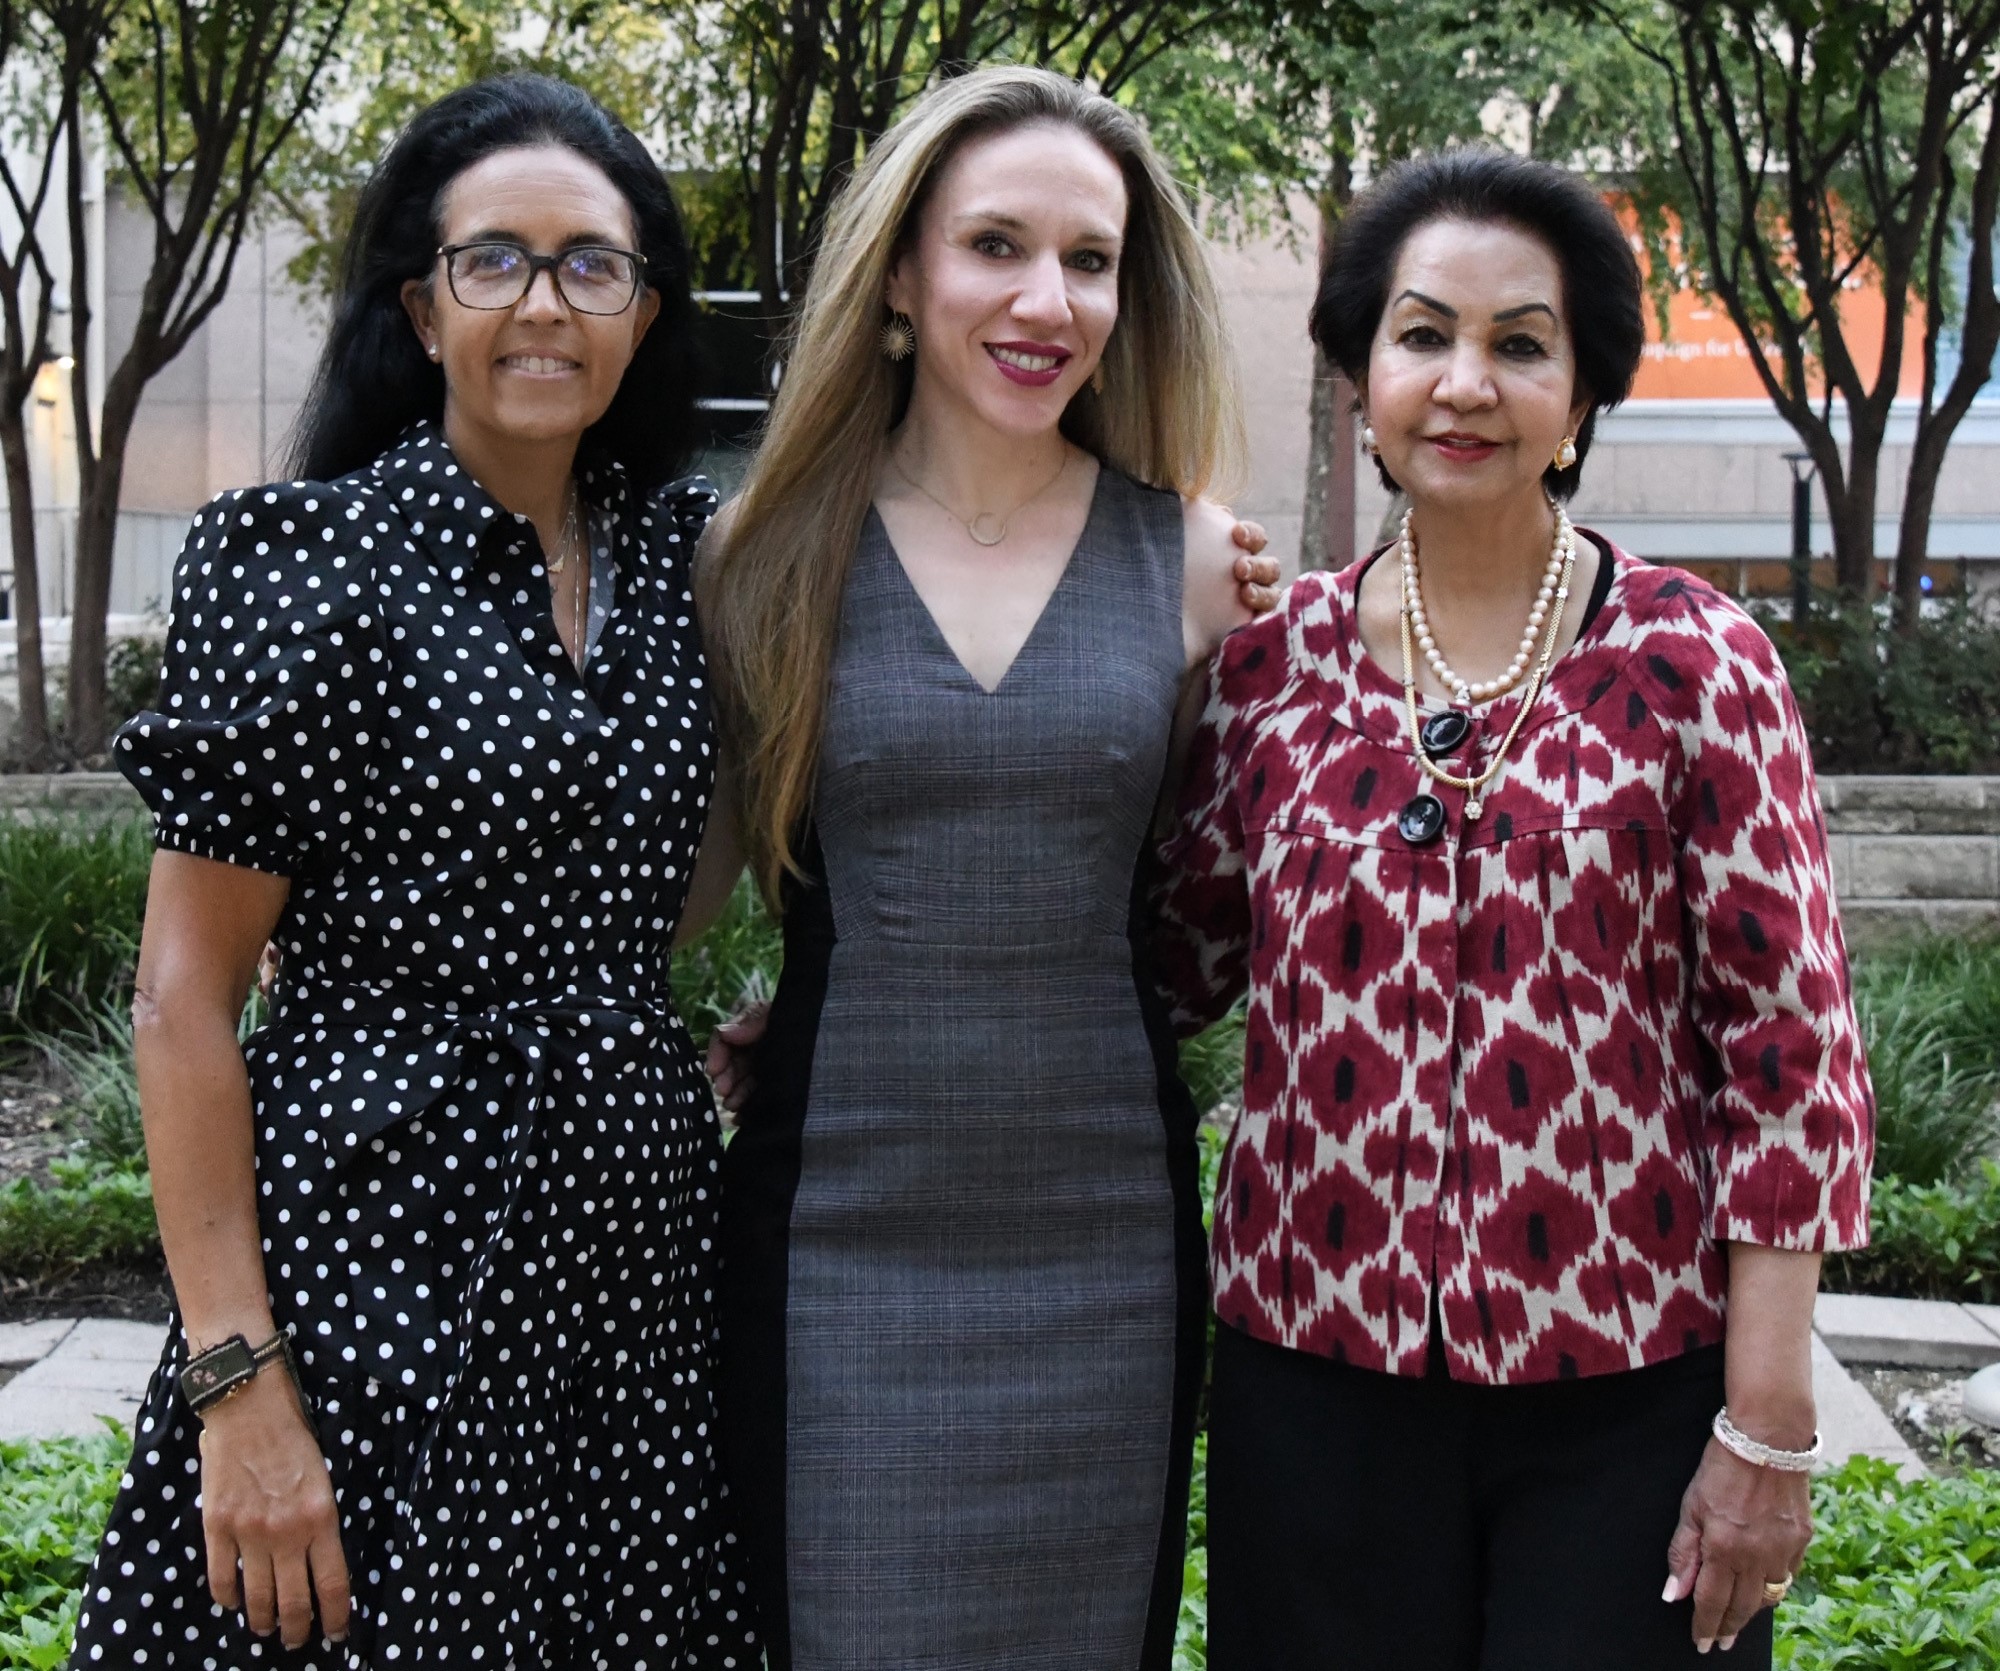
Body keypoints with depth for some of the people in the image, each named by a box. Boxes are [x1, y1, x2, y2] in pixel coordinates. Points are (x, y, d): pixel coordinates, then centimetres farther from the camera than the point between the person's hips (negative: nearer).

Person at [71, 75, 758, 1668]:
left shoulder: (686, 551, 6)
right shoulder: (311, 560, -9)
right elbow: (185, 997, -11)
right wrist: (235, 1377, -16)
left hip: (639, 1255, 5)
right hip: (383, 1260, -5)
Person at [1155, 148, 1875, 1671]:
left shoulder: (1692, 662, -6)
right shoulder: (1277, 660, 2)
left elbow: (1790, 1054, -6)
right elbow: (1173, 959, 10)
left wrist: (1769, 1432, -8)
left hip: (1627, 1391, -2)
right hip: (1320, 1365, 2)